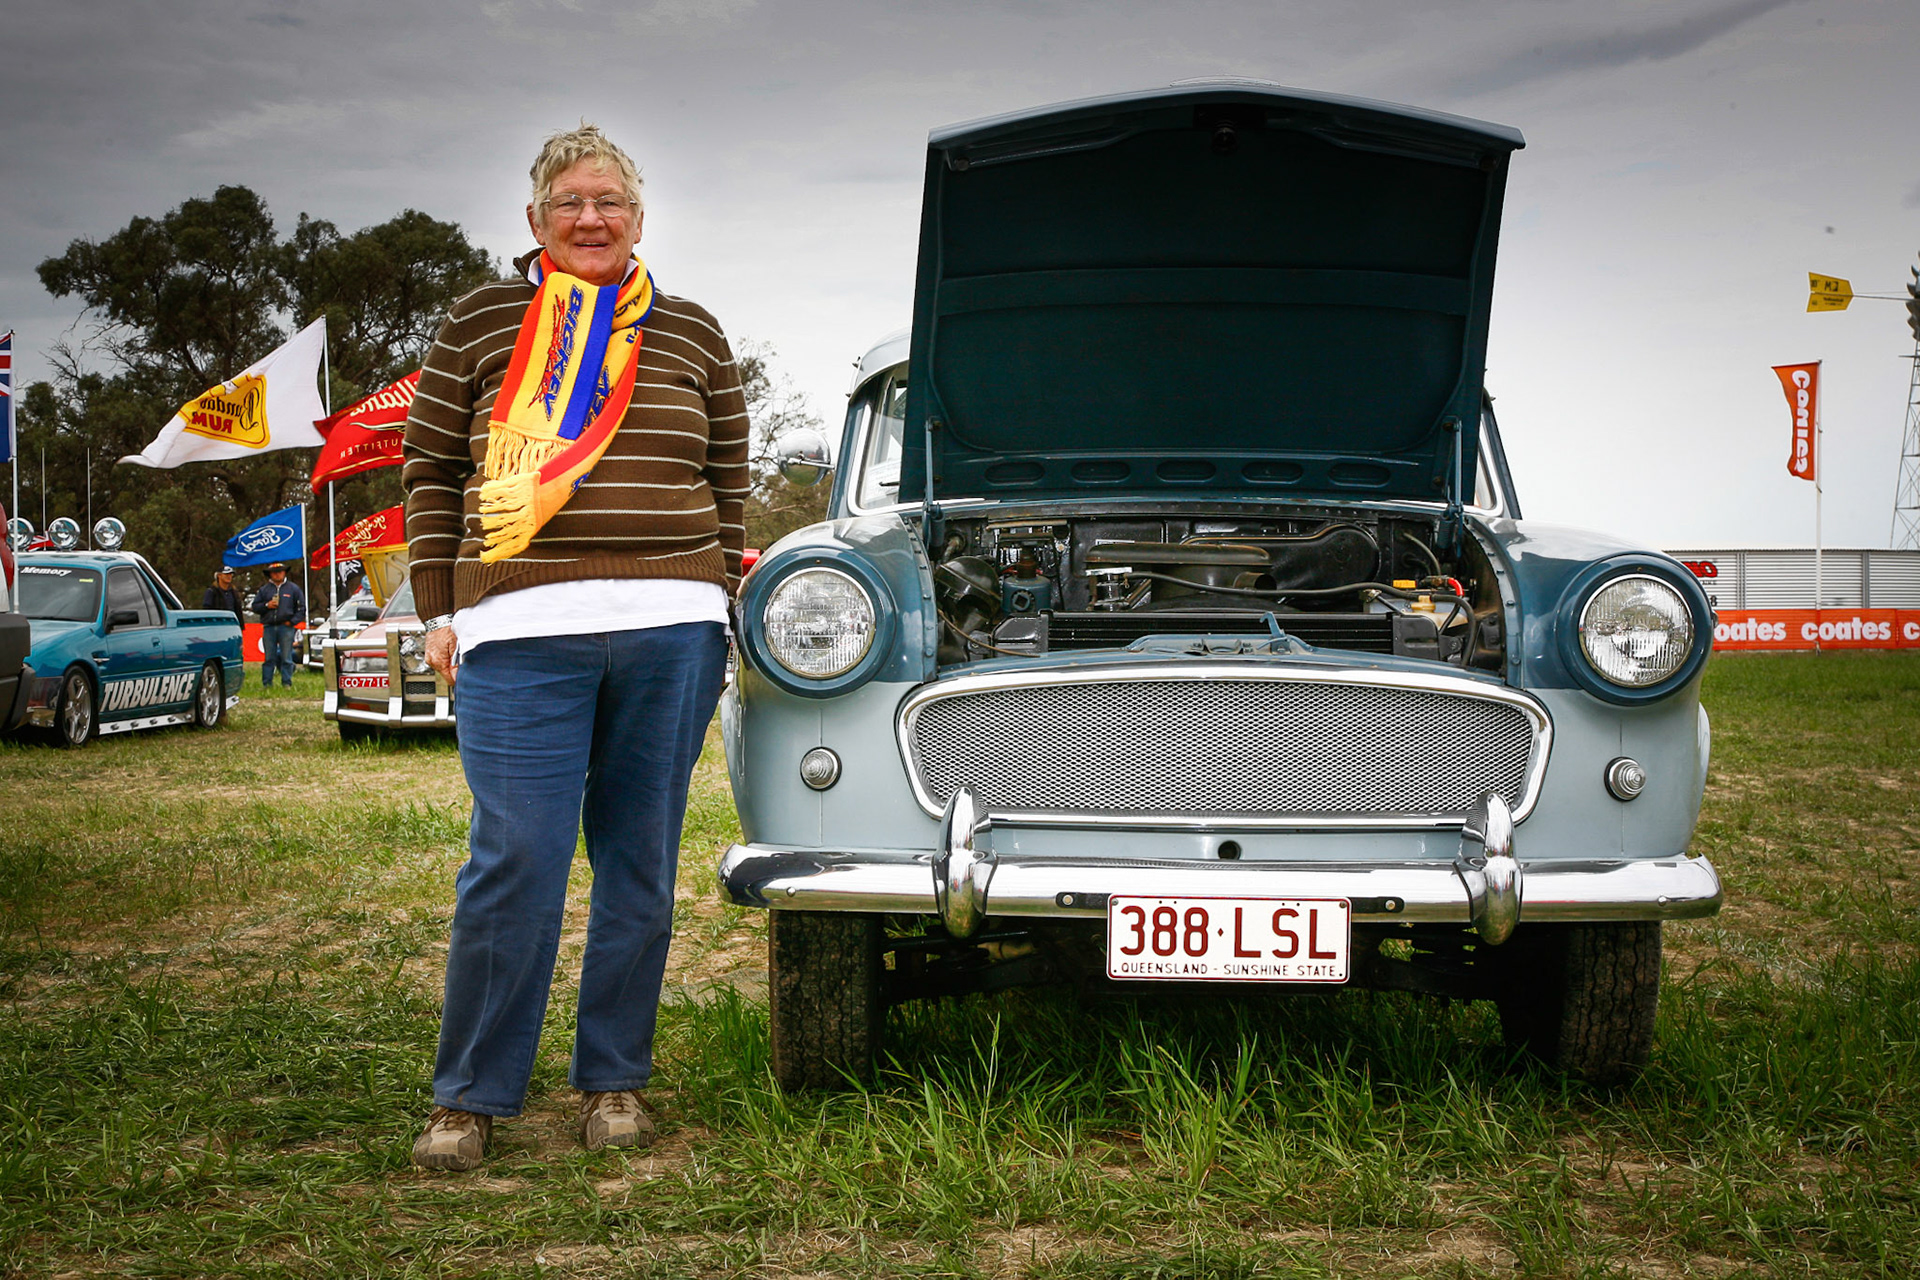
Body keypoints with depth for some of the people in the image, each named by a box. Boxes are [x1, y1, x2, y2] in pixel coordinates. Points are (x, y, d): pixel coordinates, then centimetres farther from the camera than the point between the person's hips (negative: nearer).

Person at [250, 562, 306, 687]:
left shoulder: (293, 588, 8)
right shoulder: (264, 590, 14)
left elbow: (301, 608, 6)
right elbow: (255, 606, 13)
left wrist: (292, 621, -4)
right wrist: (266, 605, -6)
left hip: (286, 627, -2)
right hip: (269, 627, 2)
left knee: (286, 657, -3)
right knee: (269, 657, 2)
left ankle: (287, 683, 2)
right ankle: (267, 683, 5)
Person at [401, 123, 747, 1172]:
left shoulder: (691, 333, 14)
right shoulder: (481, 322, 8)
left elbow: (729, 476, 18)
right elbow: (431, 470, 8)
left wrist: (713, 600, 11)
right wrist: (440, 613, 3)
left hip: (671, 631, 2)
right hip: (522, 633, -2)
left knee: (639, 860, 7)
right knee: (516, 864, -6)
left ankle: (613, 1080, 19)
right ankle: (469, 1096, 7)